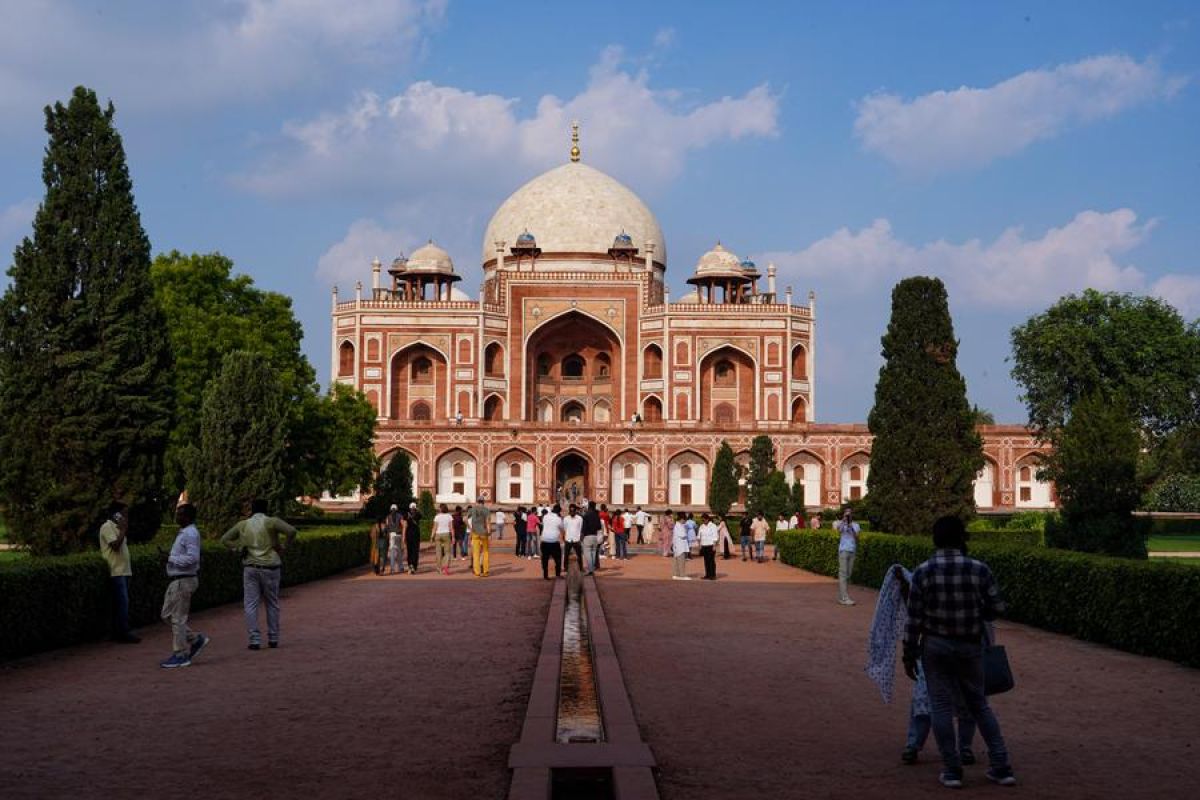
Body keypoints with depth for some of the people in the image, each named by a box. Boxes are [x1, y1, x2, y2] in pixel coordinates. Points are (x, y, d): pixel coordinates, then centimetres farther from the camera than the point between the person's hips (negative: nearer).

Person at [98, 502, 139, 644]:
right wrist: (123, 530, -15)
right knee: (123, 602, -11)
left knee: (121, 603, 9)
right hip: (116, 571, -10)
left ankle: (119, 632, 13)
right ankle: (125, 633, -11)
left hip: (123, 570, 10)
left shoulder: (117, 527, 19)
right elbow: (115, 545, -21)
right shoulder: (107, 527, -9)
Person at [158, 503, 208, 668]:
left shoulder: (190, 534, -17)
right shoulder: (183, 532, 15)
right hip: (176, 580, 10)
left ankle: (180, 655, 5)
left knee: (178, 618, -3)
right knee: (167, 615, 14)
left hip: (184, 581, -10)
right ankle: (196, 639, 18)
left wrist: (171, 558, -17)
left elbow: (192, 558, -25)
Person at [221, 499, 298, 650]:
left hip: (250, 568, 1)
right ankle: (273, 639, 14)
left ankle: (255, 640, -5)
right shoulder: (271, 522, -5)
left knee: (251, 605, 3)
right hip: (269, 568, -1)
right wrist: (284, 546, -6)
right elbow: (291, 531, -19)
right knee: (272, 604, 11)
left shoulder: (243, 524, 7)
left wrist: (239, 547, 7)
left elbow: (225, 539, 12)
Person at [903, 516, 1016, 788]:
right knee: (979, 704, 15)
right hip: (970, 645, 1)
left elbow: (914, 618, -8)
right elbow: (996, 608, -4)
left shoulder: (923, 572, -10)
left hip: (935, 645, -1)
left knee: (941, 706, 6)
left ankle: (952, 770, 6)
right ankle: (1001, 767, 14)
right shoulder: (979, 569, -9)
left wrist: (909, 655, 0)